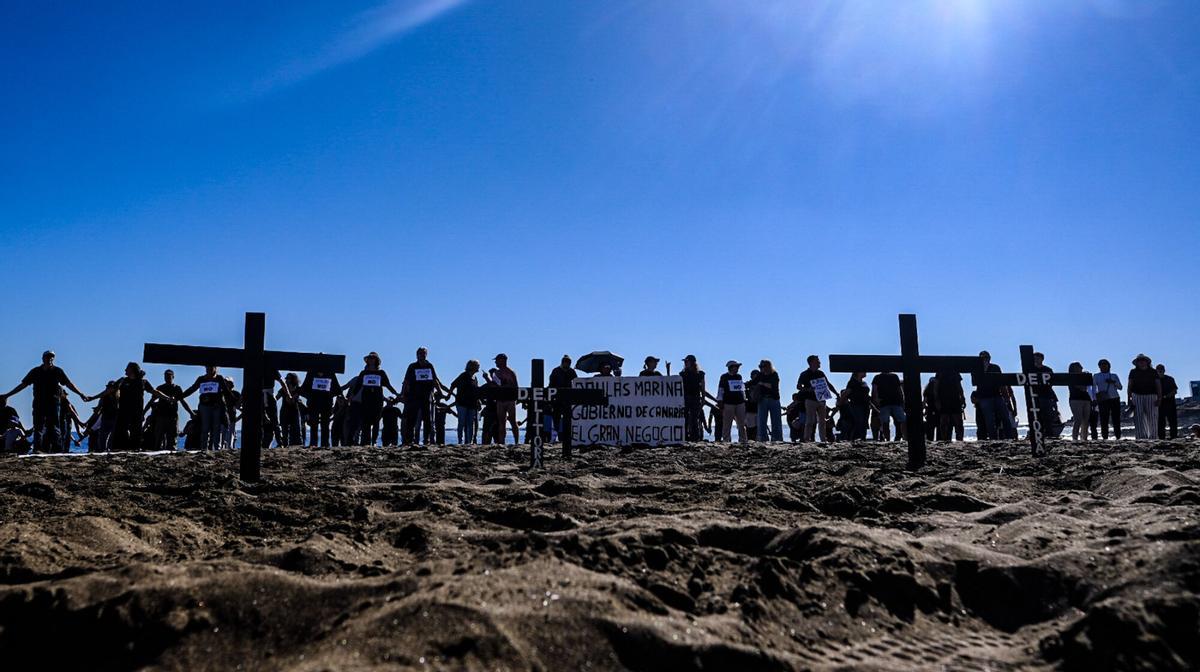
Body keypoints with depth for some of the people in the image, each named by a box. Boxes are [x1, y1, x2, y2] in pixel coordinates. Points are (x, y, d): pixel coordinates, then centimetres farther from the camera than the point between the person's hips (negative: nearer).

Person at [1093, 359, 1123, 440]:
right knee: (1104, 419, -9)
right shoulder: (1096, 376, 14)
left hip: (1115, 399, 2)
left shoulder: (1114, 376, 18)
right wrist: (1094, 399, -5)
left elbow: (1120, 387, 12)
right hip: (1103, 400, -2)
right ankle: (1105, 437, -9)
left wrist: (1113, 382, -7)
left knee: (1116, 418, -3)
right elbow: (1094, 388, 6)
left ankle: (1118, 437, 0)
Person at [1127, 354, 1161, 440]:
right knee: (1139, 418, -6)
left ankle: (1153, 437, 0)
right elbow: (1130, 386, 10)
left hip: (1151, 396, 0)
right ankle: (1141, 437, -7)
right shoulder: (1133, 372, 12)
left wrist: (1159, 398, -5)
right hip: (1137, 396, 0)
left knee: (1152, 418, -4)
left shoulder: (1153, 372, 11)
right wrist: (1129, 398, 1)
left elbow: (1158, 386, 6)